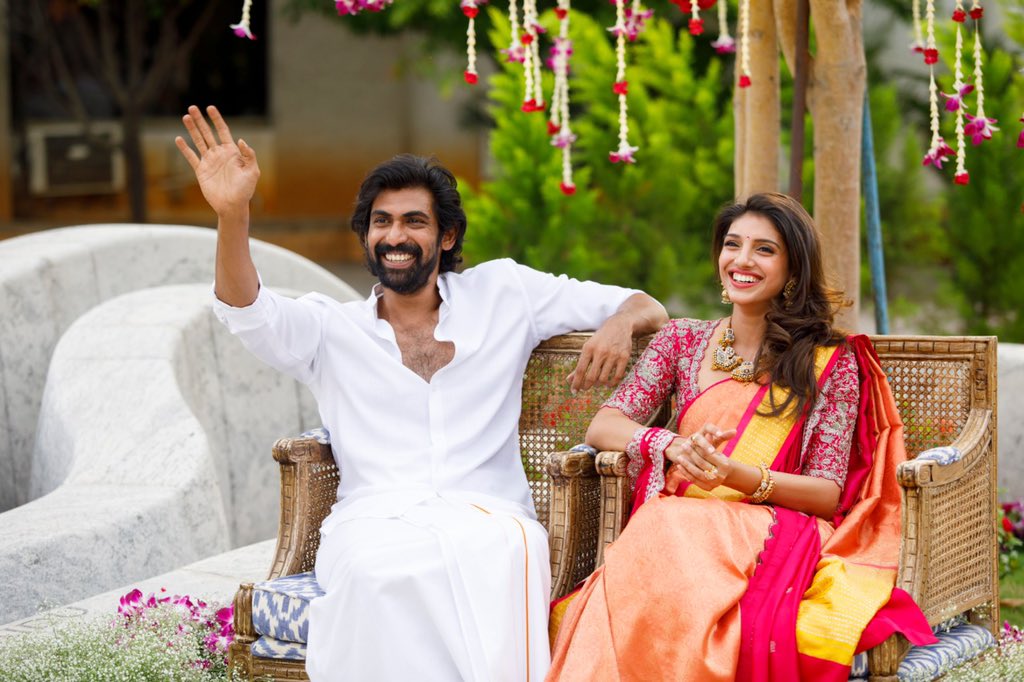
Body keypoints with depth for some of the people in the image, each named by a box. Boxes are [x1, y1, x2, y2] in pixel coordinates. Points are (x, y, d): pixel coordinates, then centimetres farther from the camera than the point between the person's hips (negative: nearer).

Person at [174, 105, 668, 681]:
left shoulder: (502, 293, 18)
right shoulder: (332, 329, 16)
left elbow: (647, 307, 20)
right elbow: (248, 311, -5)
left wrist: (621, 323, -6)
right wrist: (232, 214, -22)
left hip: (487, 518, 0)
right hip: (373, 523, 0)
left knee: (501, 550, -37)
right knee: (376, 568, -37)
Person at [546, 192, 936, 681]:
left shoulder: (831, 362, 8)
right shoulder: (683, 340, 17)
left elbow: (828, 494, 2)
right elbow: (602, 426, 9)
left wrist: (737, 475, -17)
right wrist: (674, 445, -13)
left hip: (770, 535, -3)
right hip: (671, 524, 3)